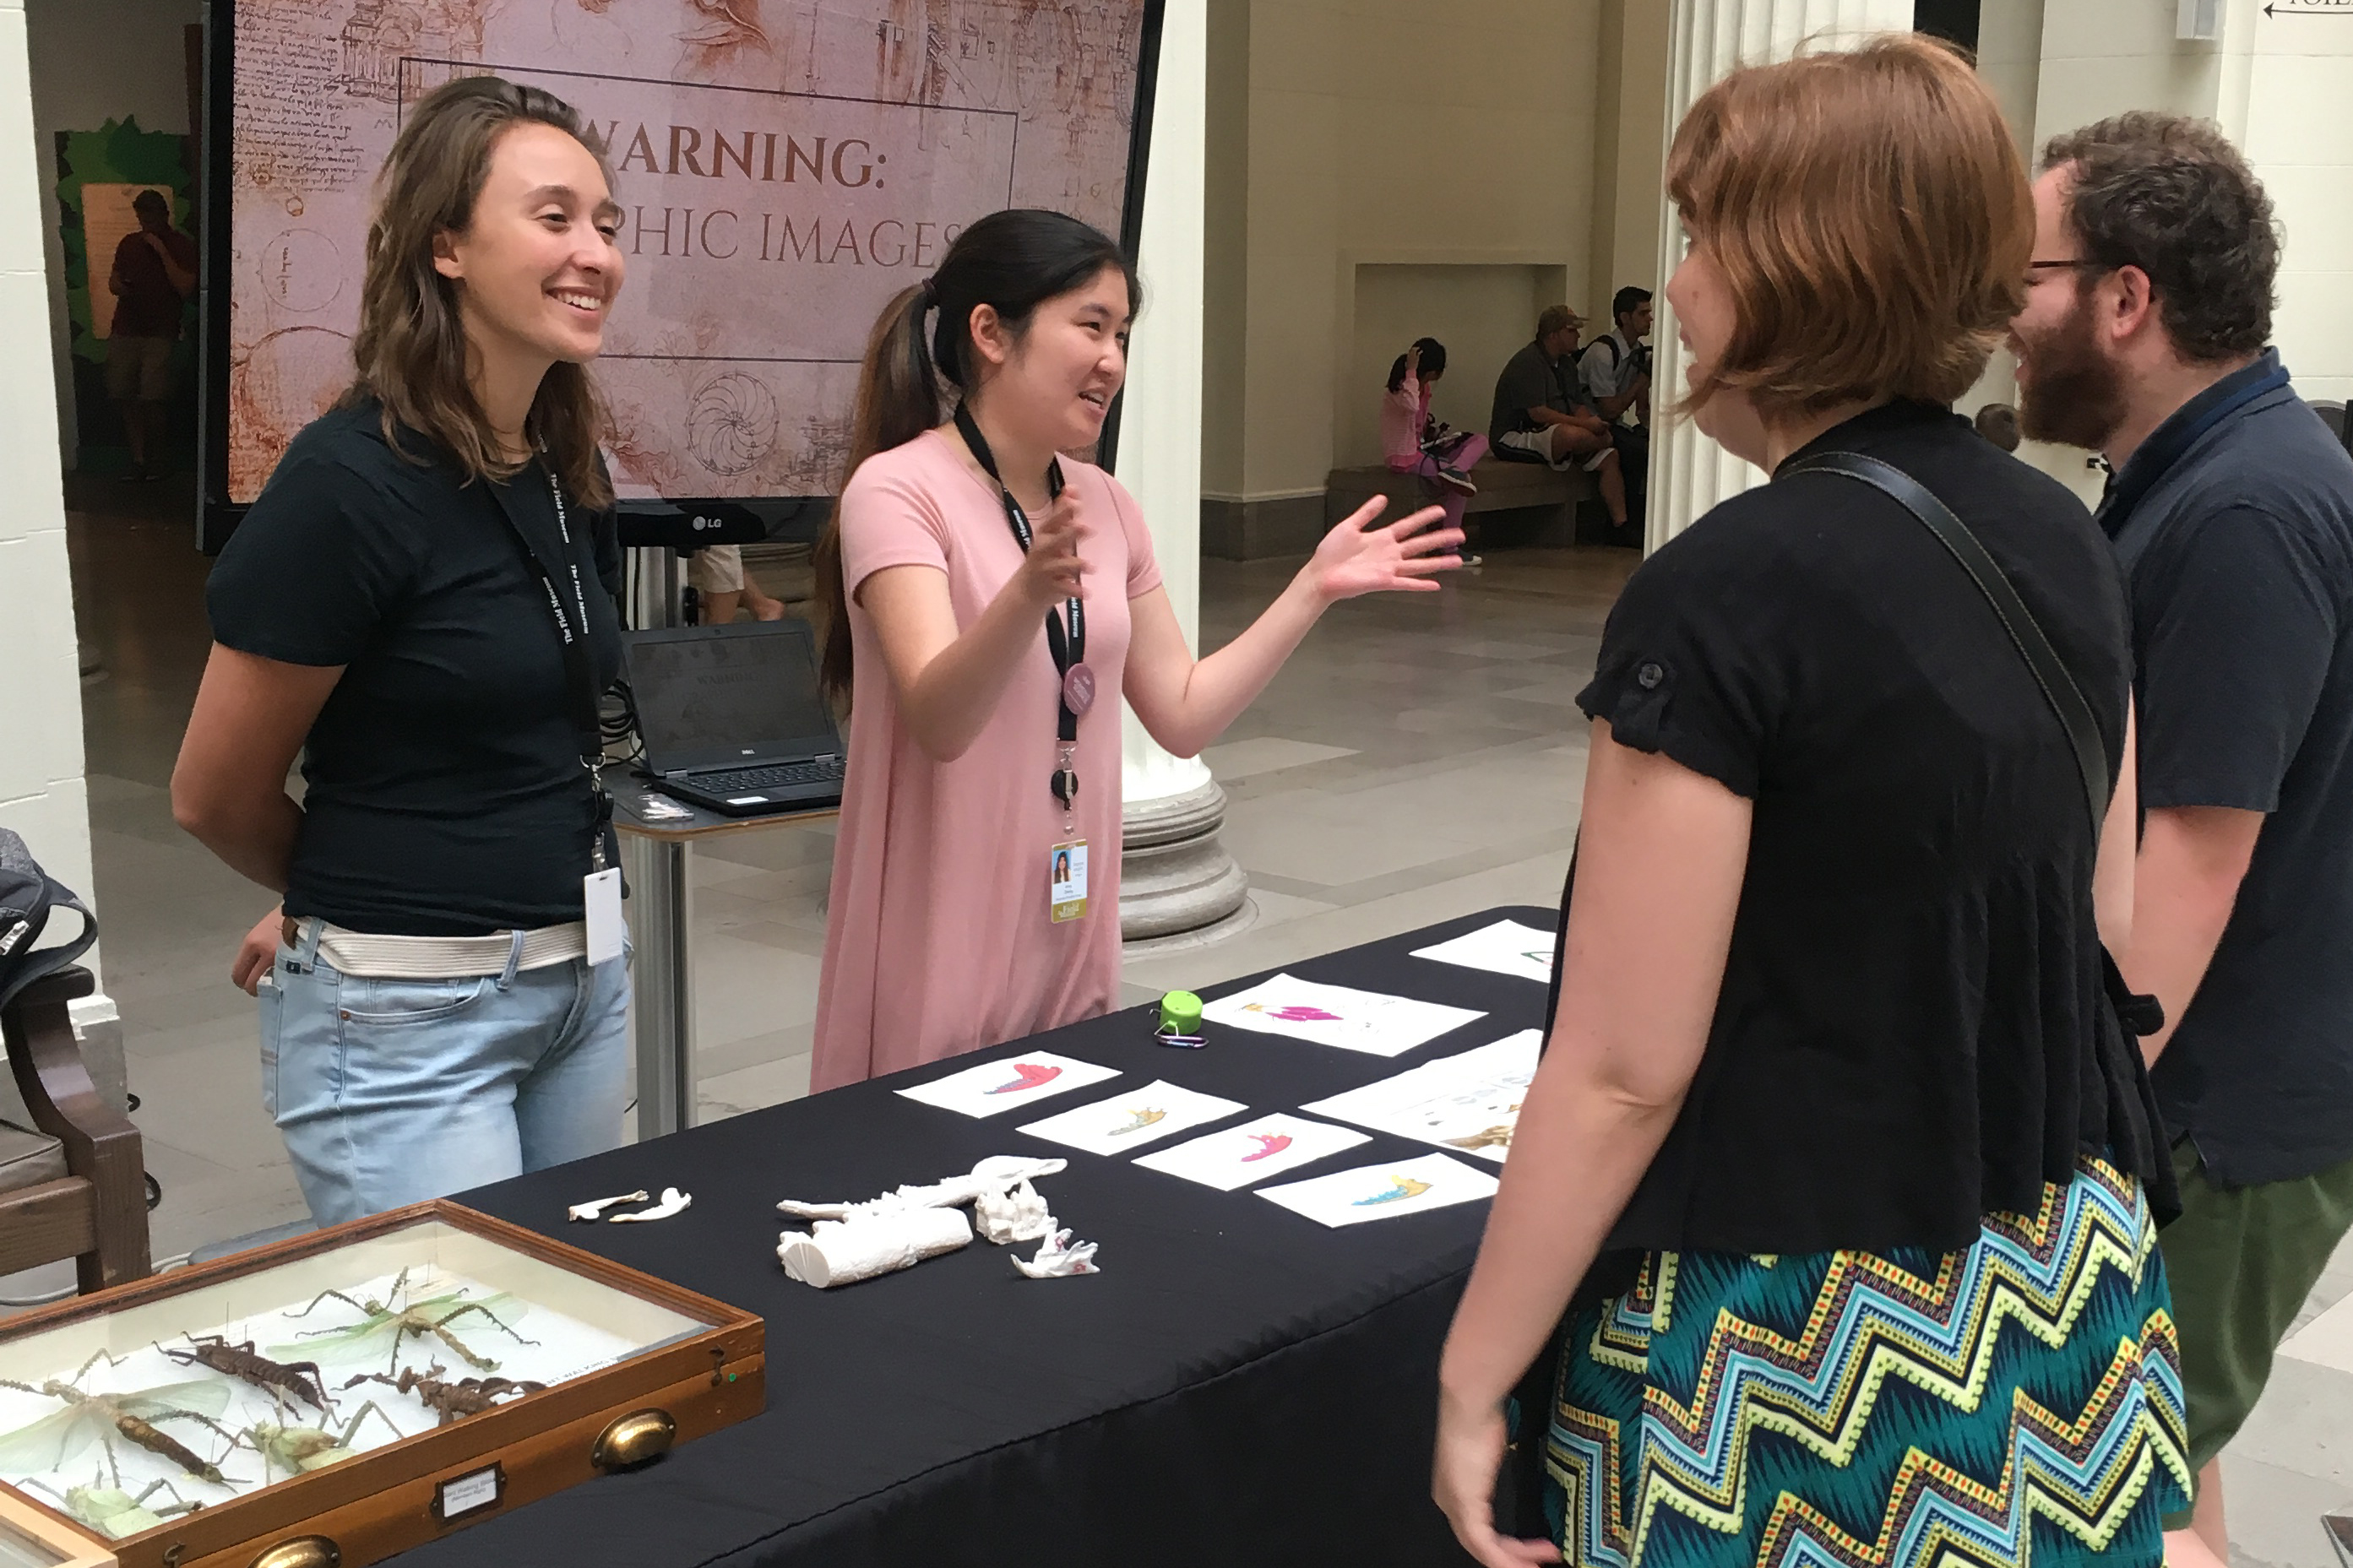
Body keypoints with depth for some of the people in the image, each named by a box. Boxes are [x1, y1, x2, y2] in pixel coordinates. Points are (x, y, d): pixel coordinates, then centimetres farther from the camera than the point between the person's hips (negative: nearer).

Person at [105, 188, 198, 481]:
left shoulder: (183, 246, 0)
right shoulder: (129, 243, 14)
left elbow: (185, 288, -11)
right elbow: (113, 281, 22)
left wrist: (162, 251, -13)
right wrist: (118, 287, -2)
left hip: (161, 333, -5)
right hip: (124, 330, 5)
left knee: (152, 400, -10)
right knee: (124, 397, 1)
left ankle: (150, 457, 7)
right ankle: (138, 456, 10)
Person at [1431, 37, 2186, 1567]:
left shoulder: (1726, 595, -21)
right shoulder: (2067, 540, 1)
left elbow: (1621, 1076, -19)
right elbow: (2100, 927, 11)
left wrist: (1472, 1375, -9)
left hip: (1811, 1340, -7)